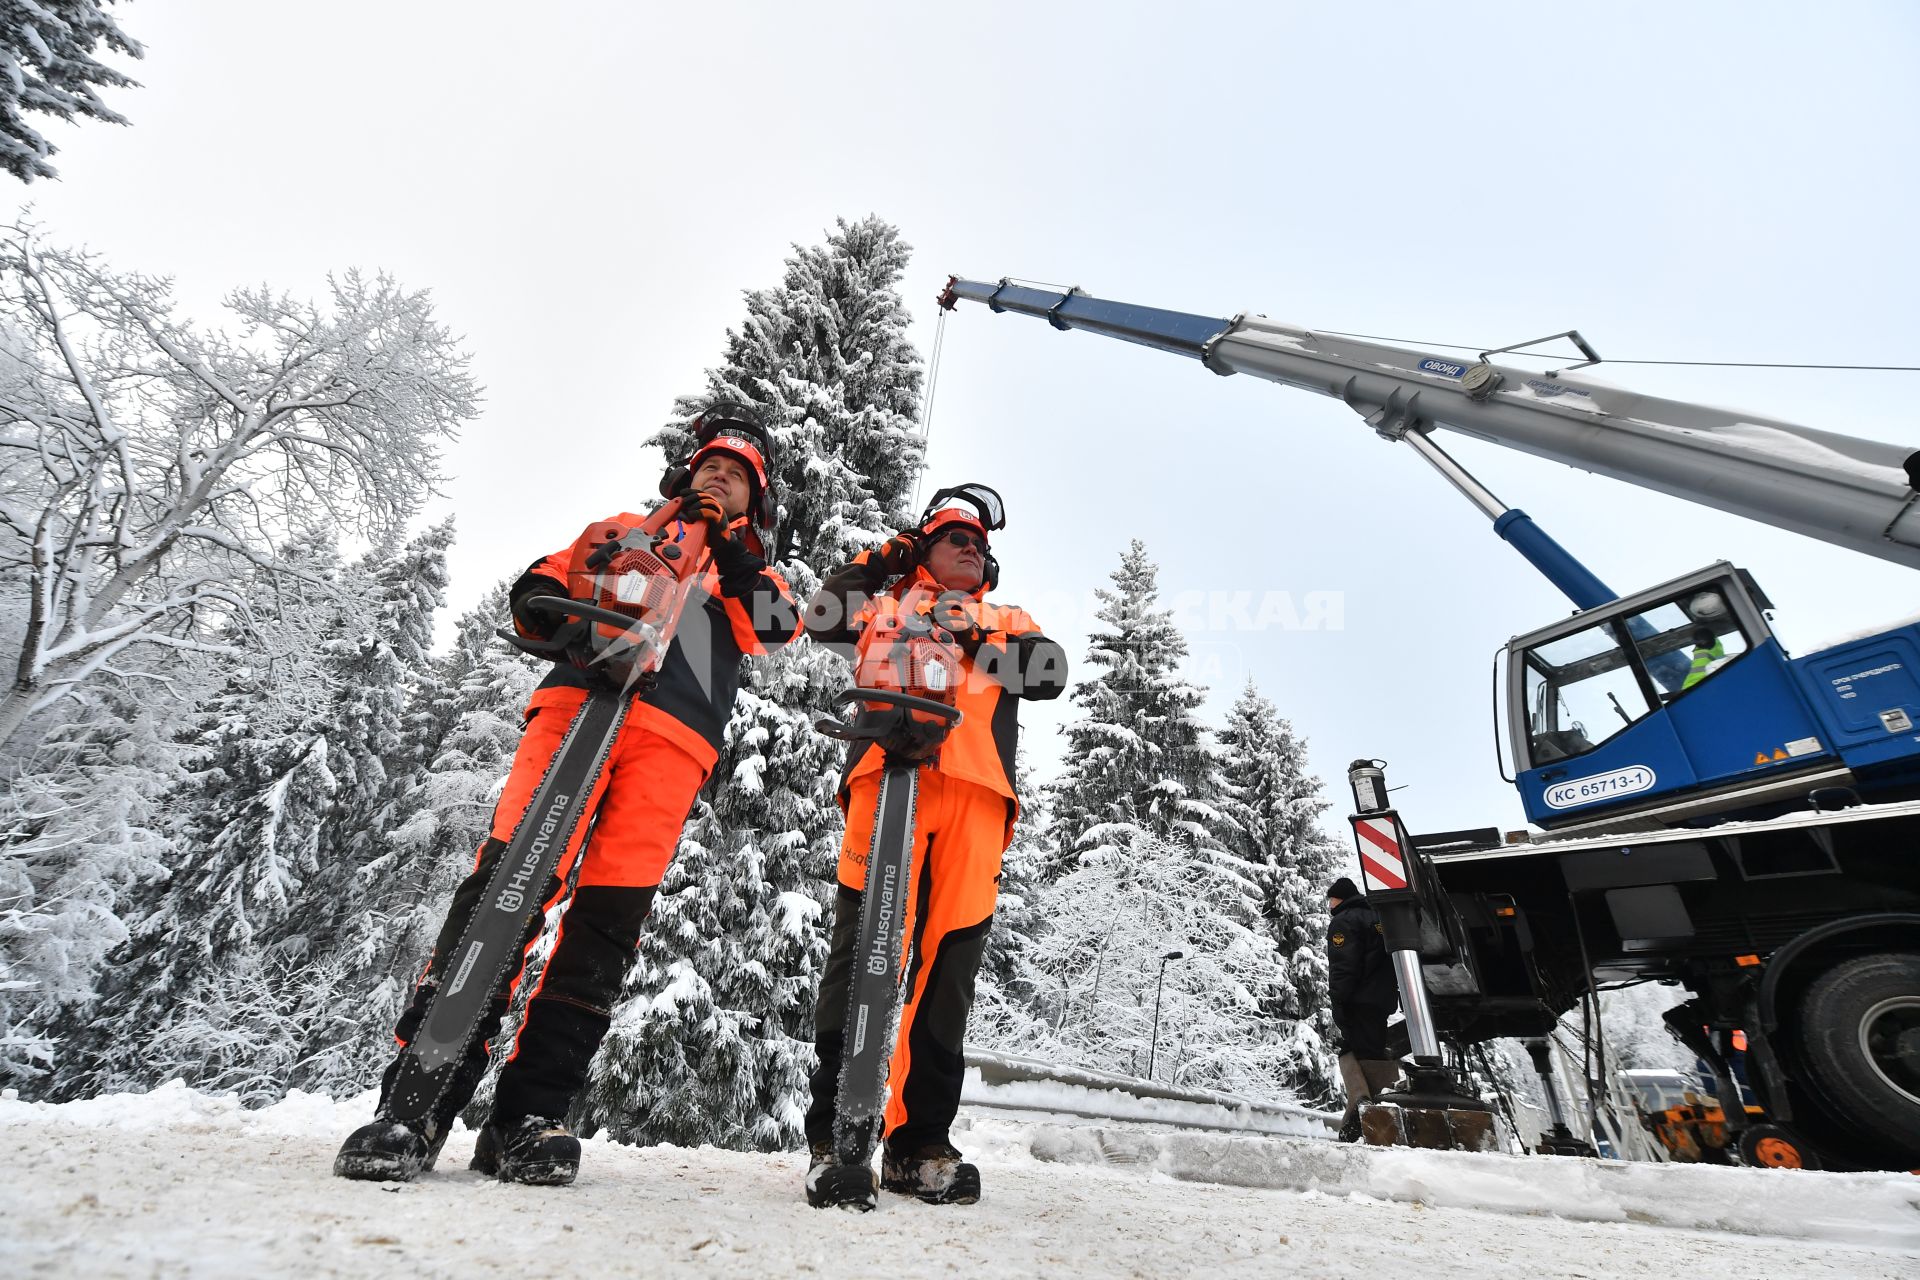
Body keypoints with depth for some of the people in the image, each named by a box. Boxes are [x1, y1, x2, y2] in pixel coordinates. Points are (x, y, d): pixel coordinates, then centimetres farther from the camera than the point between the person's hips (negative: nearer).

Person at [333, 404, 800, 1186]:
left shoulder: (753, 575, 29)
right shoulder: (627, 528, 30)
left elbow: (780, 626, 7)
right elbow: (540, 585, 19)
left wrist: (730, 557, -3)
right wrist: (549, 604, -3)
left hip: (673, 738, 0)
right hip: (580, 699, 0)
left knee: (609, 919, -8)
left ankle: (528, 1115, 0)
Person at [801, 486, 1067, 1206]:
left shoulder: (1008, 622, 29)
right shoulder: (888, 602, 28)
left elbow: (1051, 674, 10)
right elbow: (823, 617, 13)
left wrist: (972, 639, -2)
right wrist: (883, 560, 15)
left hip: (976, 791, 2)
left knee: (950, 963, -1)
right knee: (864, 947, -9)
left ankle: (919, 1144, 9)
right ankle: (834, 1135, 0)